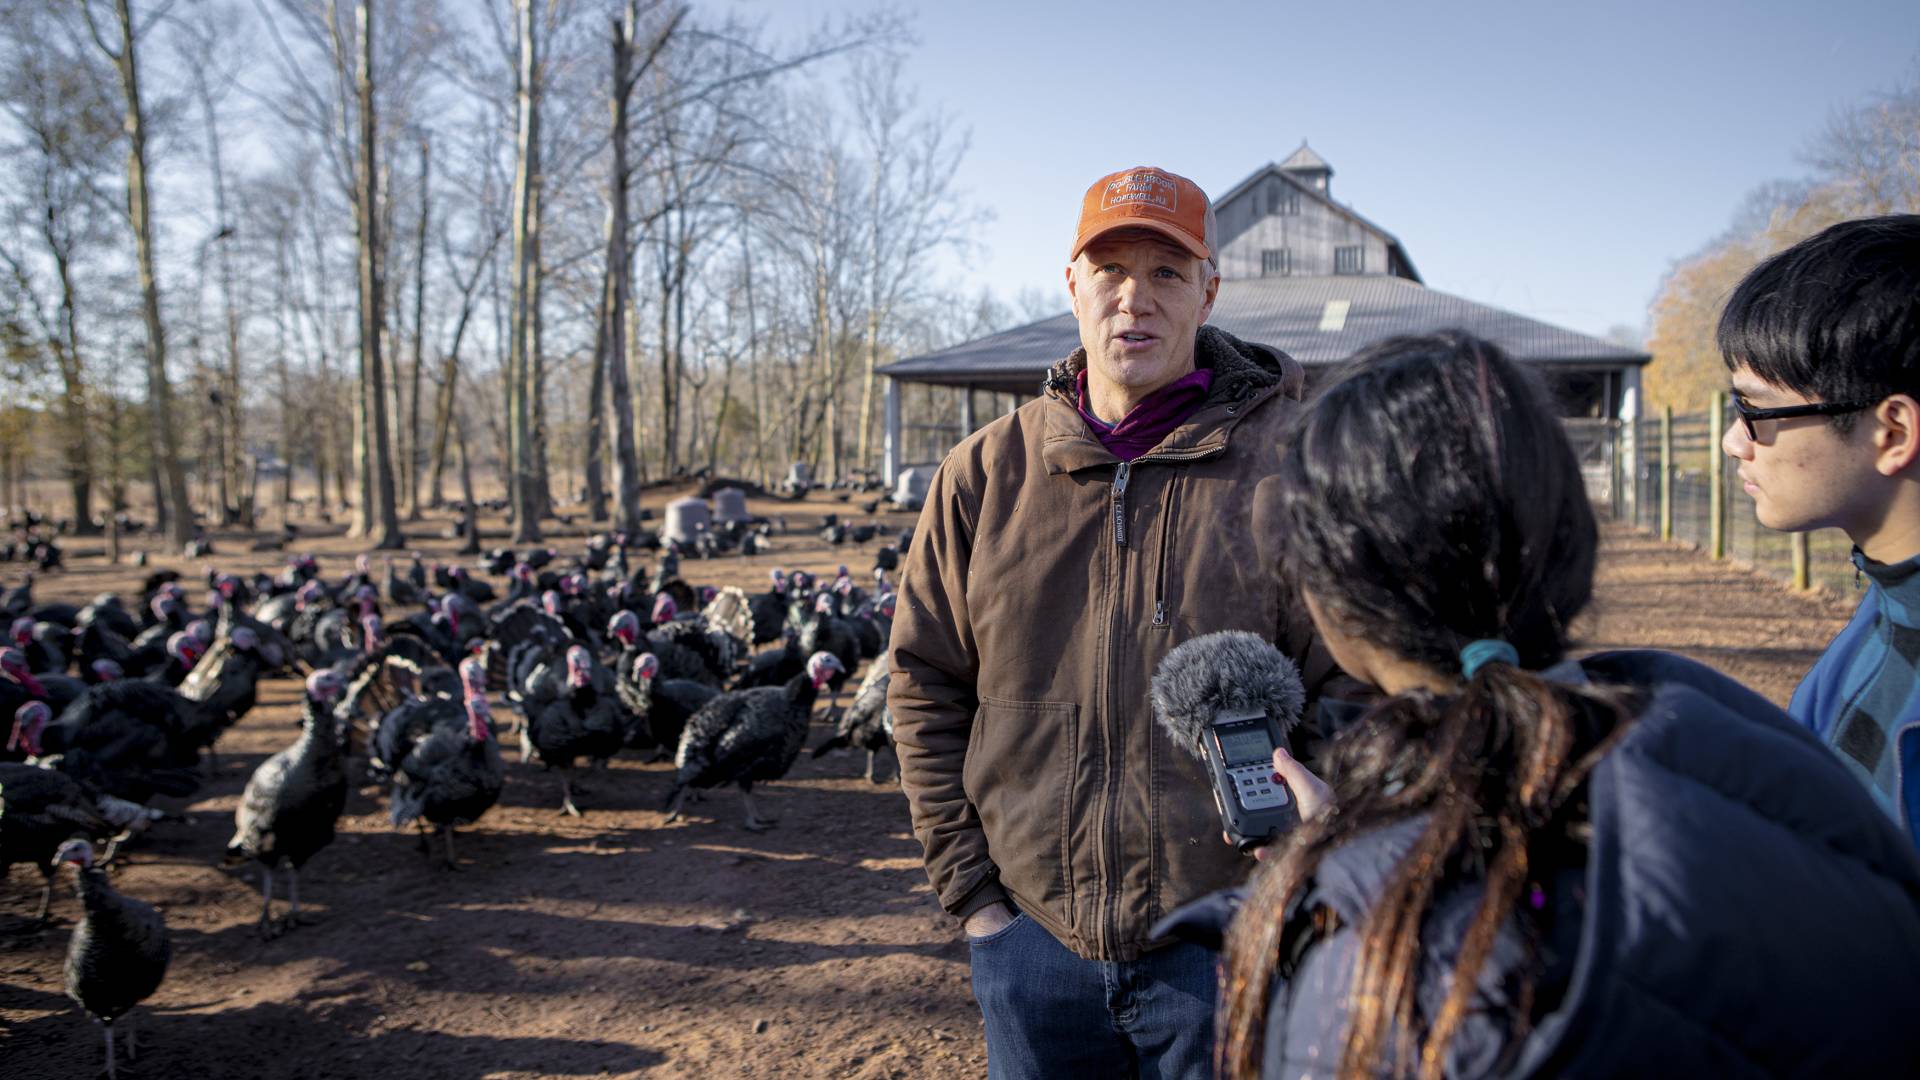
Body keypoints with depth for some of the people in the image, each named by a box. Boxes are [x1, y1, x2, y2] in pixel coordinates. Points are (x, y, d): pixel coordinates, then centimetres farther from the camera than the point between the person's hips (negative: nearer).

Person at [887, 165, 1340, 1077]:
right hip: (1034, 933, 3)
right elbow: (925, 684, 6)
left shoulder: (1287, 463, -6)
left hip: (1225, 943, -2)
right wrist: (969, 887, 2)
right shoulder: (988, 471, 2)